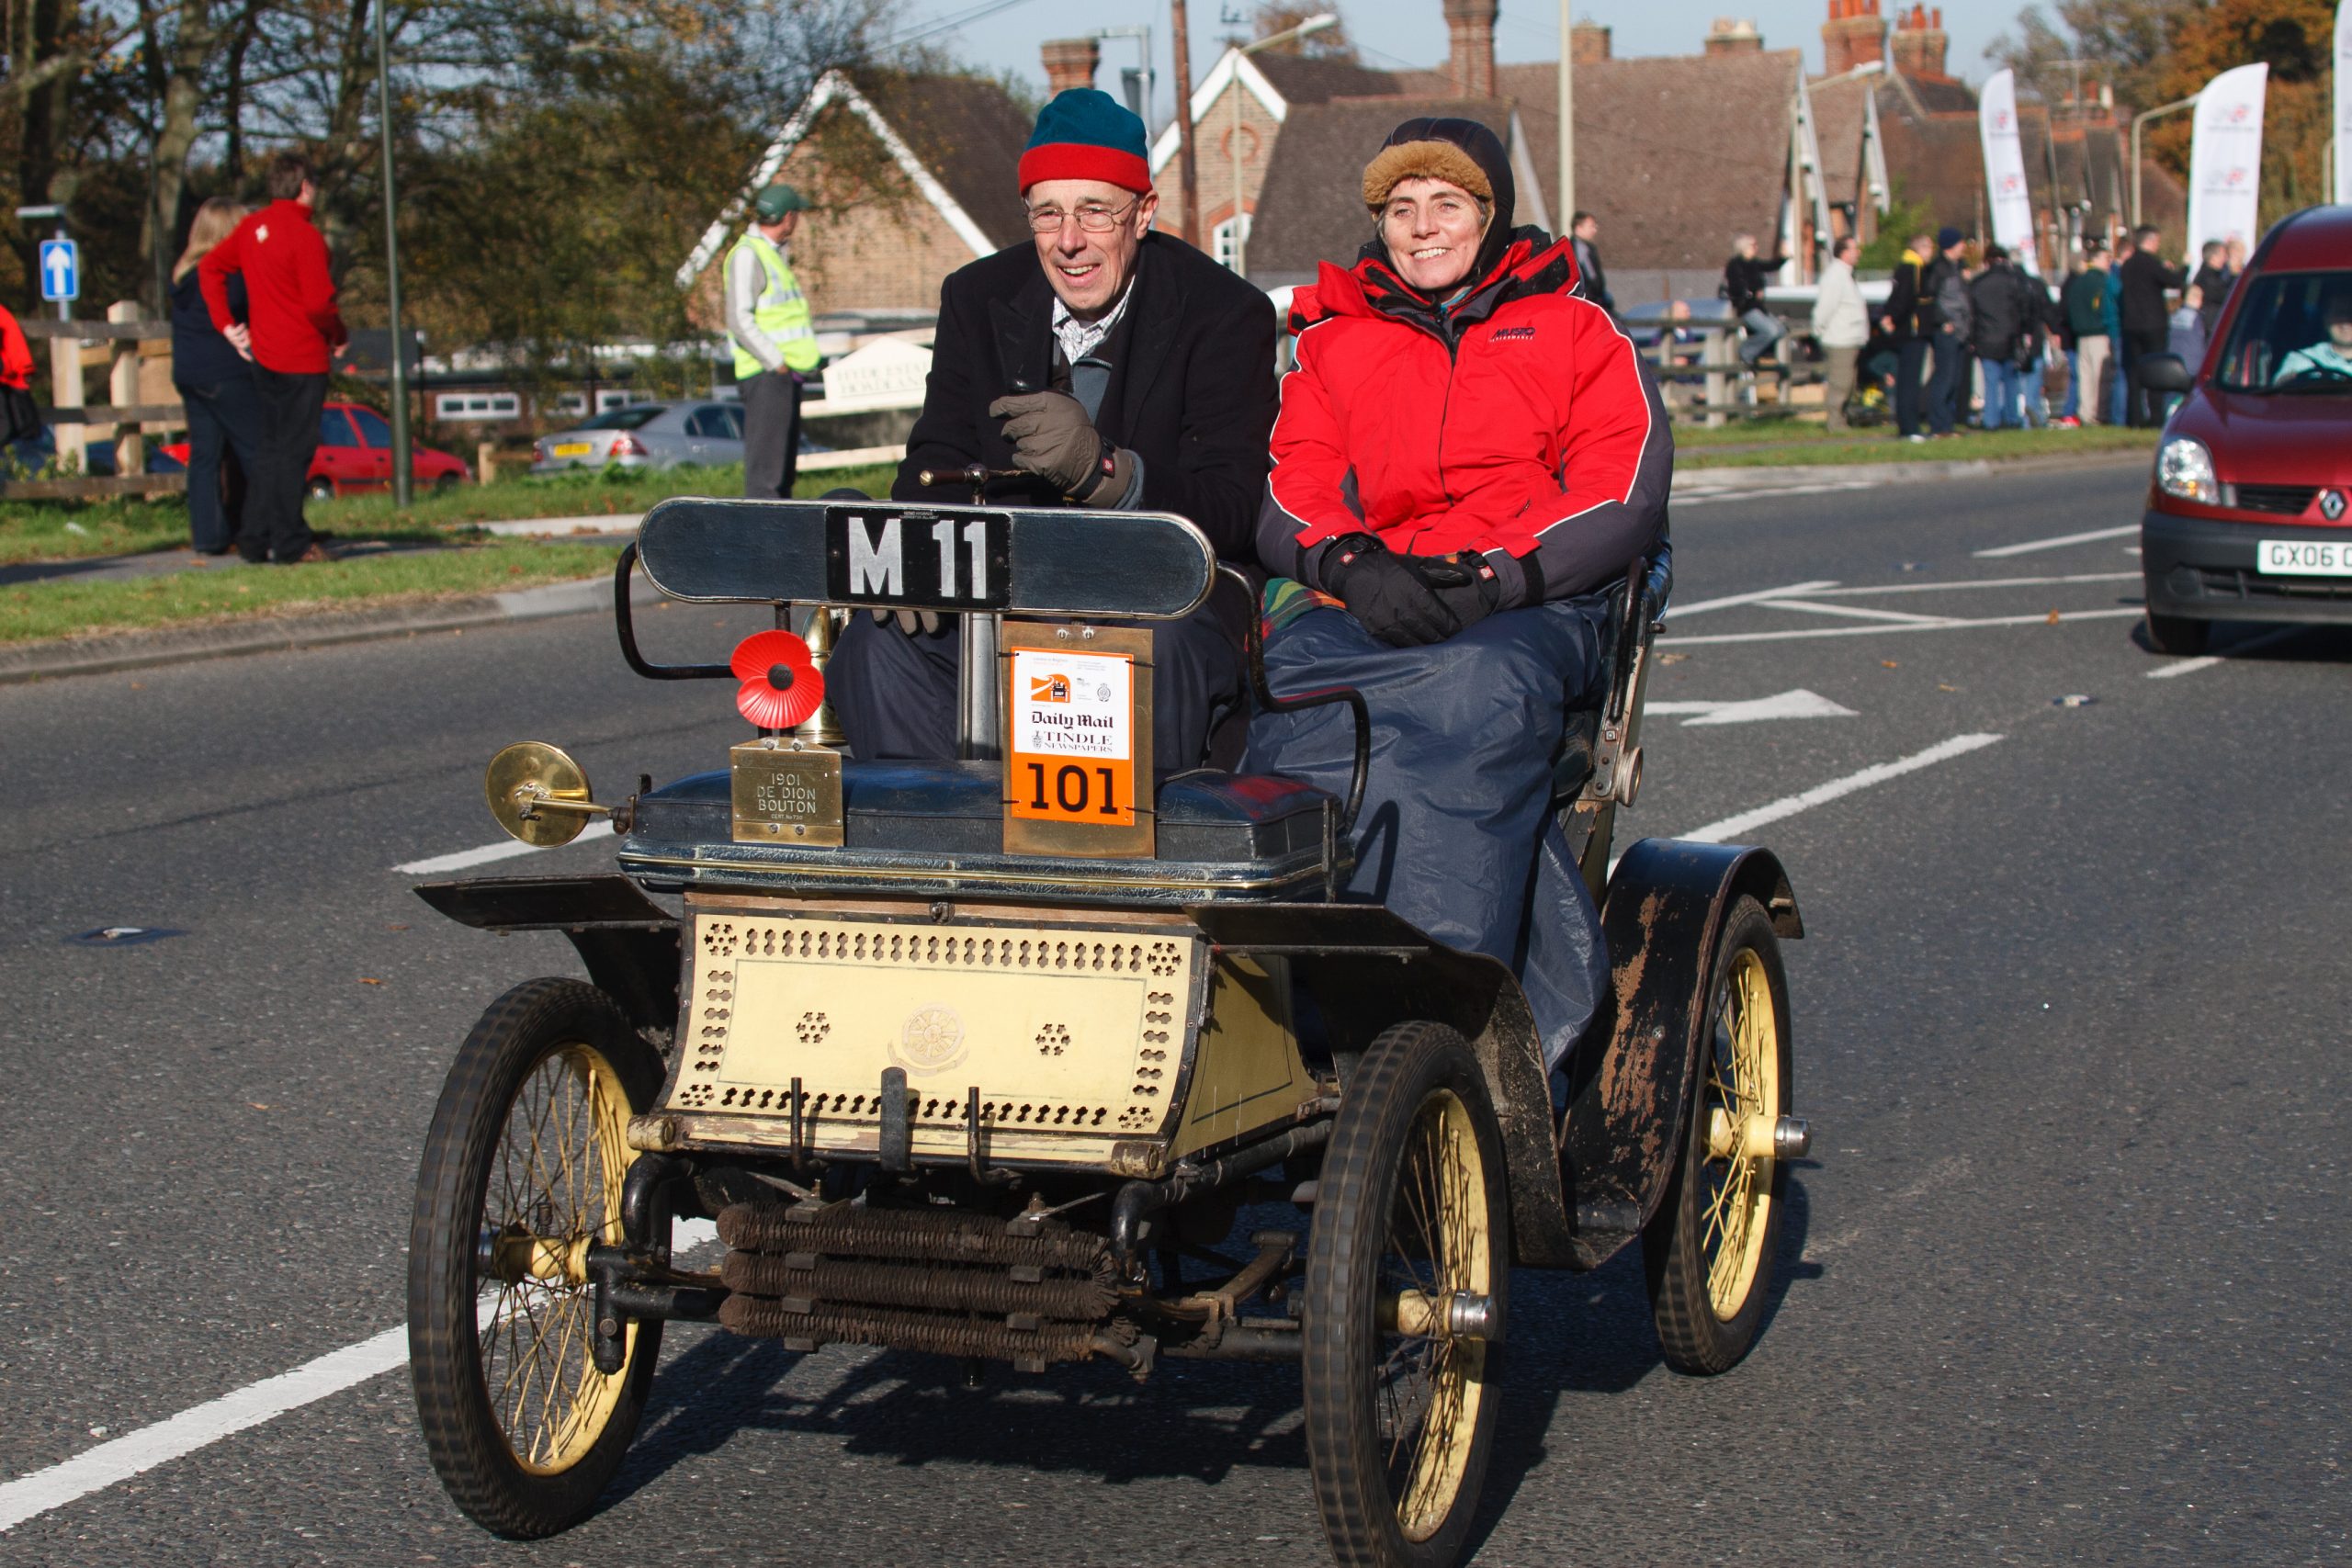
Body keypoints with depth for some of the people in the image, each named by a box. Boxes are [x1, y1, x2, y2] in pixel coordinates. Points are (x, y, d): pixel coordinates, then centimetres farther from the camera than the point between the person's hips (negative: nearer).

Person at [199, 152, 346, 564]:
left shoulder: (253, 227, 8)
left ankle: (255, 538, 15)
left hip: (264, 357, 8)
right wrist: (338, 336, -1)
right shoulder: (304, 235, -15)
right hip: (302, 359, -8)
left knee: (270, 448, 14)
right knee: (294, 450, -4)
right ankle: (290, 545, -2)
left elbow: (209, 267, 12)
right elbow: (318, 302, -19)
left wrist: (227, 325, 9)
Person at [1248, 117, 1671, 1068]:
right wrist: (1352, 564, -12)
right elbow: (1287, 499, 12)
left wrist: (1497, 577, -14)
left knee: (1483, 693, -39)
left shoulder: (1578, 333, 19)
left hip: (1533, 607, -2)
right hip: (1362, 612, 2)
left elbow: (1623, 496, 4)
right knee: (1292, 679, -35)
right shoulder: (1329, 341, 26)